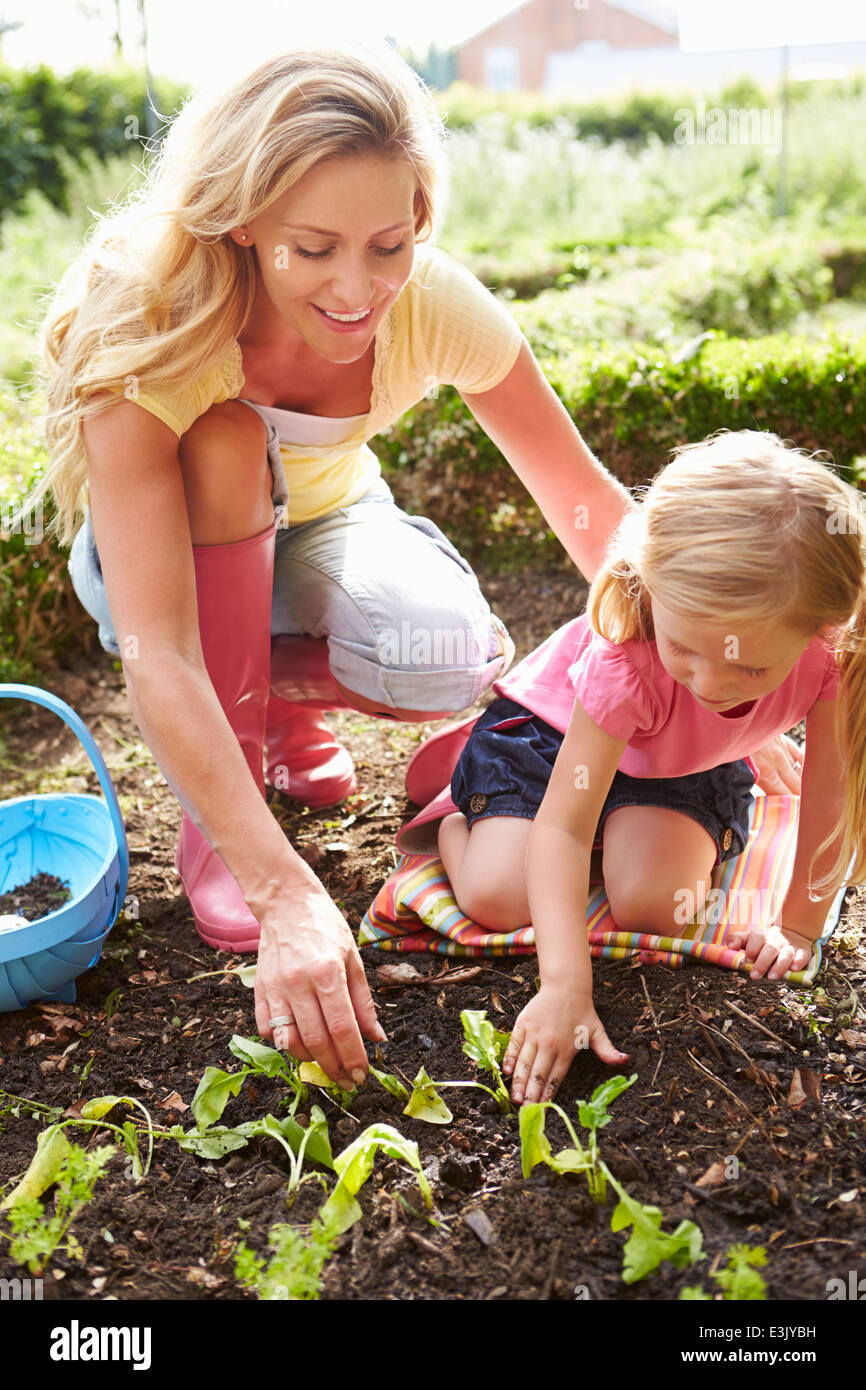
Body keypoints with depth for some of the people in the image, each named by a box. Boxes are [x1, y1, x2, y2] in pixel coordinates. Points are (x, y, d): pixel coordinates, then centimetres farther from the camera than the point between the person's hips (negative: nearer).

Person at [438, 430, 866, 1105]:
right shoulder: (623, 660, -42)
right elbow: (560, 828, -40)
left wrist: (797, 930, -13)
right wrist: (565, 988, -48)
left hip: (690, 768, 3)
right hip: (551, 725, -2)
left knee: (653, 905, -24)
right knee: (497, 897, -19)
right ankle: (460, 814, 15)